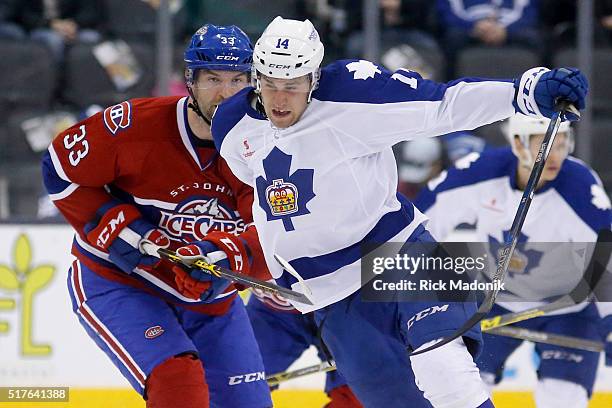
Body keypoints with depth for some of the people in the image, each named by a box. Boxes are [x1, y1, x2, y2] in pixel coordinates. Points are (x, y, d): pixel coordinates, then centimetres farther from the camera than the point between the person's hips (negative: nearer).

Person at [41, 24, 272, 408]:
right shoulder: (136, 126, -20)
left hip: (209, 297, 5)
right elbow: (61, 169, -9)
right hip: (116, 285, -5)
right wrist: (118, 227, -18)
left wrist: (227, 257, -38)